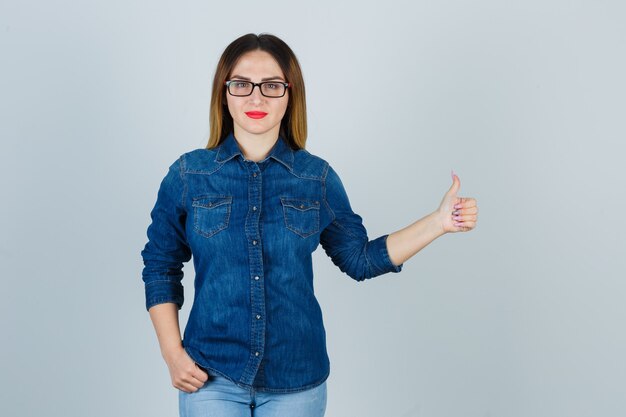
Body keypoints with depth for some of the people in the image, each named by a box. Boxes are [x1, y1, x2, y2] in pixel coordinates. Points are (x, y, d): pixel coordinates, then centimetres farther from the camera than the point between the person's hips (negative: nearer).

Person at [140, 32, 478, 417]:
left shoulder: (318, 177, -1)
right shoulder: (188, 175, -3)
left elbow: (359, 258, 7)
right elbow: (160, 269, 5)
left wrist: (439, 222, 0)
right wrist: (172, 352, -4)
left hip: (296, 379, 1)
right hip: (211, 378, -1)